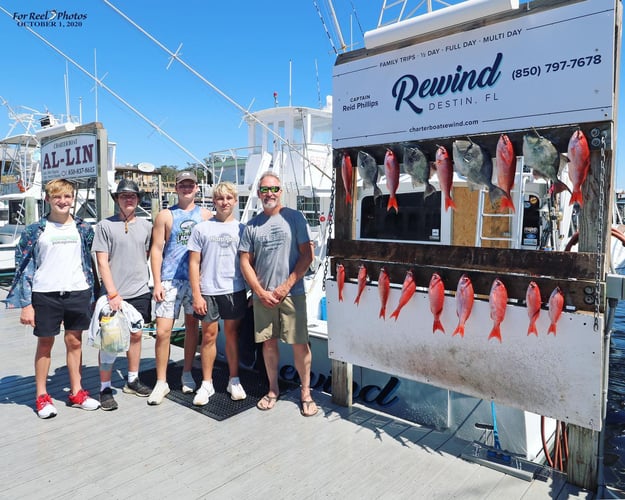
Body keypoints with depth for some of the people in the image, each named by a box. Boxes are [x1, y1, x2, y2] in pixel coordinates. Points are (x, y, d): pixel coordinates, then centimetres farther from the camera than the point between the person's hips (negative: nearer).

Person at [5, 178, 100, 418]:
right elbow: (24, 266, -1)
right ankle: (42, 396, 21)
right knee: (45, 343, 8)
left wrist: (92, 296, 8)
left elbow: (90, 261, 12)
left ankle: (76, 392, 21)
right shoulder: (35, 230, -1)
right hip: (45, 294, -2)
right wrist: (26, 304, -6)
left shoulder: (83, 229, 6)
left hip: (78, 292, 2)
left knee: (74, 341, 9)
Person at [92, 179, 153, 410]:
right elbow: (102, 262, -6)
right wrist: (113, 293, -12)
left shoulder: (146, 226, 9)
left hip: (140, 292, 4)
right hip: (113, 294, -4)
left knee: (136, 335, 12)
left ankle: (132, 380, 27)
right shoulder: (105, 225, -2)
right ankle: (105, 388, 11)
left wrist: (153, 282, 6)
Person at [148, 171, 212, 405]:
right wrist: (157, 283, -5)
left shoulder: (205, 215, 8)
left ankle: (187, 373, 27)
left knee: (192, 326, 11)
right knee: (163, 331, -5)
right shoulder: (166, 215, 4)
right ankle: (161, 382, 7)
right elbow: (156, 249, 1)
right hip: (170, 279, -2)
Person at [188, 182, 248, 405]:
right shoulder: (201, 228, 3)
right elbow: (194, 263, 1)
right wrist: (196, 295, -4)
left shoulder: (241, 229, 6)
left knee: (232, 334, 10)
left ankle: (234, 381, 24)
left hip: (235, 290, 1)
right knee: (208, 336, 7)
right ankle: (206, 384, 20)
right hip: (208, 292, 0)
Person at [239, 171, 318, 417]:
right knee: (268, 342, 11)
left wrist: (287, 285, -8)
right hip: (262, 295, 3)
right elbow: (245, 262, 8)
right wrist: (261, 292, -3)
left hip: (292, 293, -3)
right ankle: (273, 389, 27)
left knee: (300, 343, 0)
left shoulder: (294, 218, -1)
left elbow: (307, 255, -4)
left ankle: (305, 392, 16)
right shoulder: (252, 225, 8)